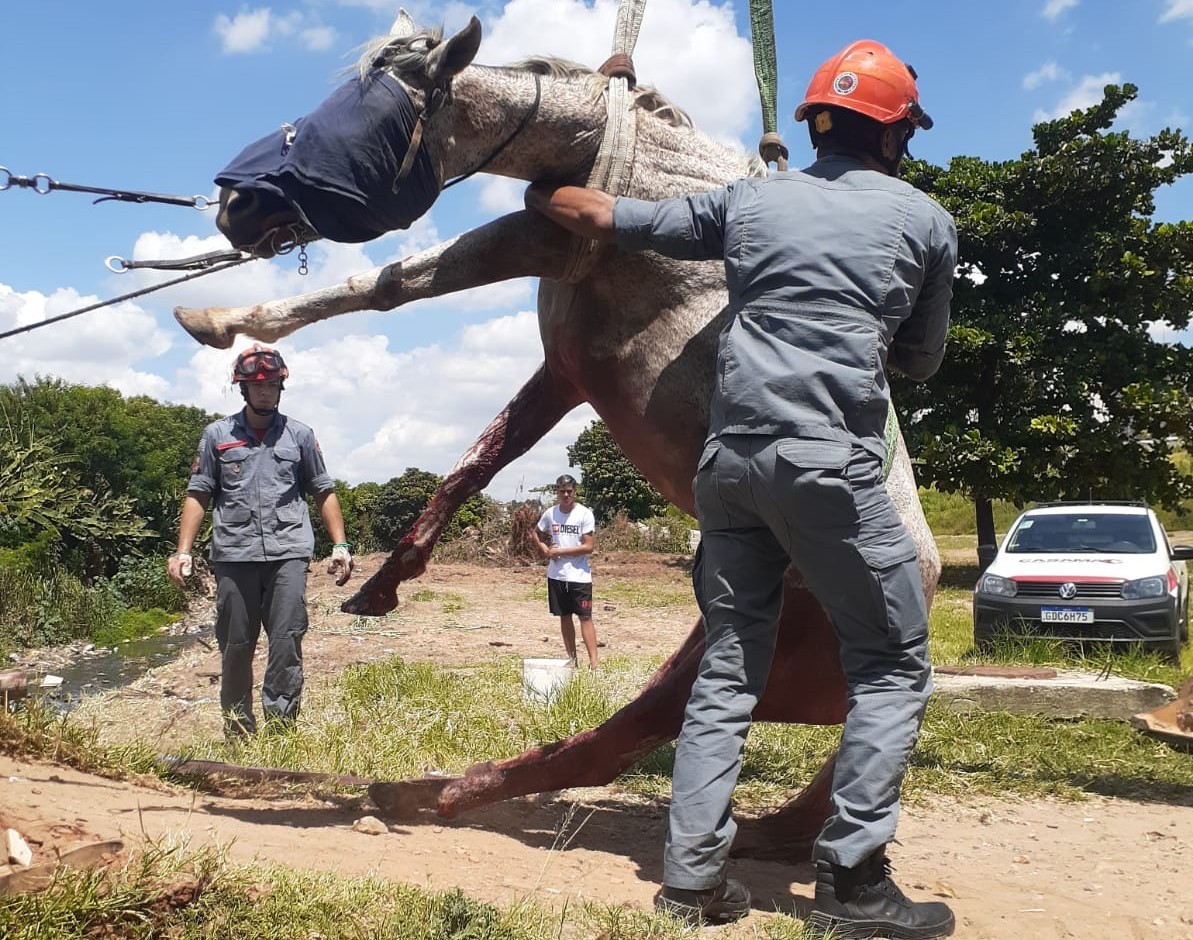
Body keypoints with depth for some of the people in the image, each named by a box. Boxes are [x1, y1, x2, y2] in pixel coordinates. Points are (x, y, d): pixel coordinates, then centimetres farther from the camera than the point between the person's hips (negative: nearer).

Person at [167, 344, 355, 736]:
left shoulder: (299, 435, 13)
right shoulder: (217, 435, 12)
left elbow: (323, 492, 14)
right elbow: (198, 494, 9)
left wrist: (340, 545, 3)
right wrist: (183, 551, -1)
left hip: (288, 554, 0)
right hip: (234, 556, 1)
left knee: (287, 641, -11)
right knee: (236, 646, 4)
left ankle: (281, 726, -8)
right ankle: (237, 731, 15)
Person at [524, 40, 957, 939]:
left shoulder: (750, 199, 15)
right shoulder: (926, 219, 9)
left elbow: (601, 215, 18)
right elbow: (921, 360, 20)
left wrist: (536, 191, 36)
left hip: (730, 454, 5)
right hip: (831, 461, -4)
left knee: (729, 665, 11)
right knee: (895, 664, 6)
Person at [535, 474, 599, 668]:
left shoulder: (585, 514, -9)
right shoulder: (550, 514, 3)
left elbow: (589, 546, -14)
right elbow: (538, 535, 20)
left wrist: (559, 551, -13)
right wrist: (546, 550, -2)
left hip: (579, 575, -4)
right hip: (556, 574, 4)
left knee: (585, 616, -6)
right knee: (564, 617, 10)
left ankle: (593, 661, -8)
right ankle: (571, 659, 20)